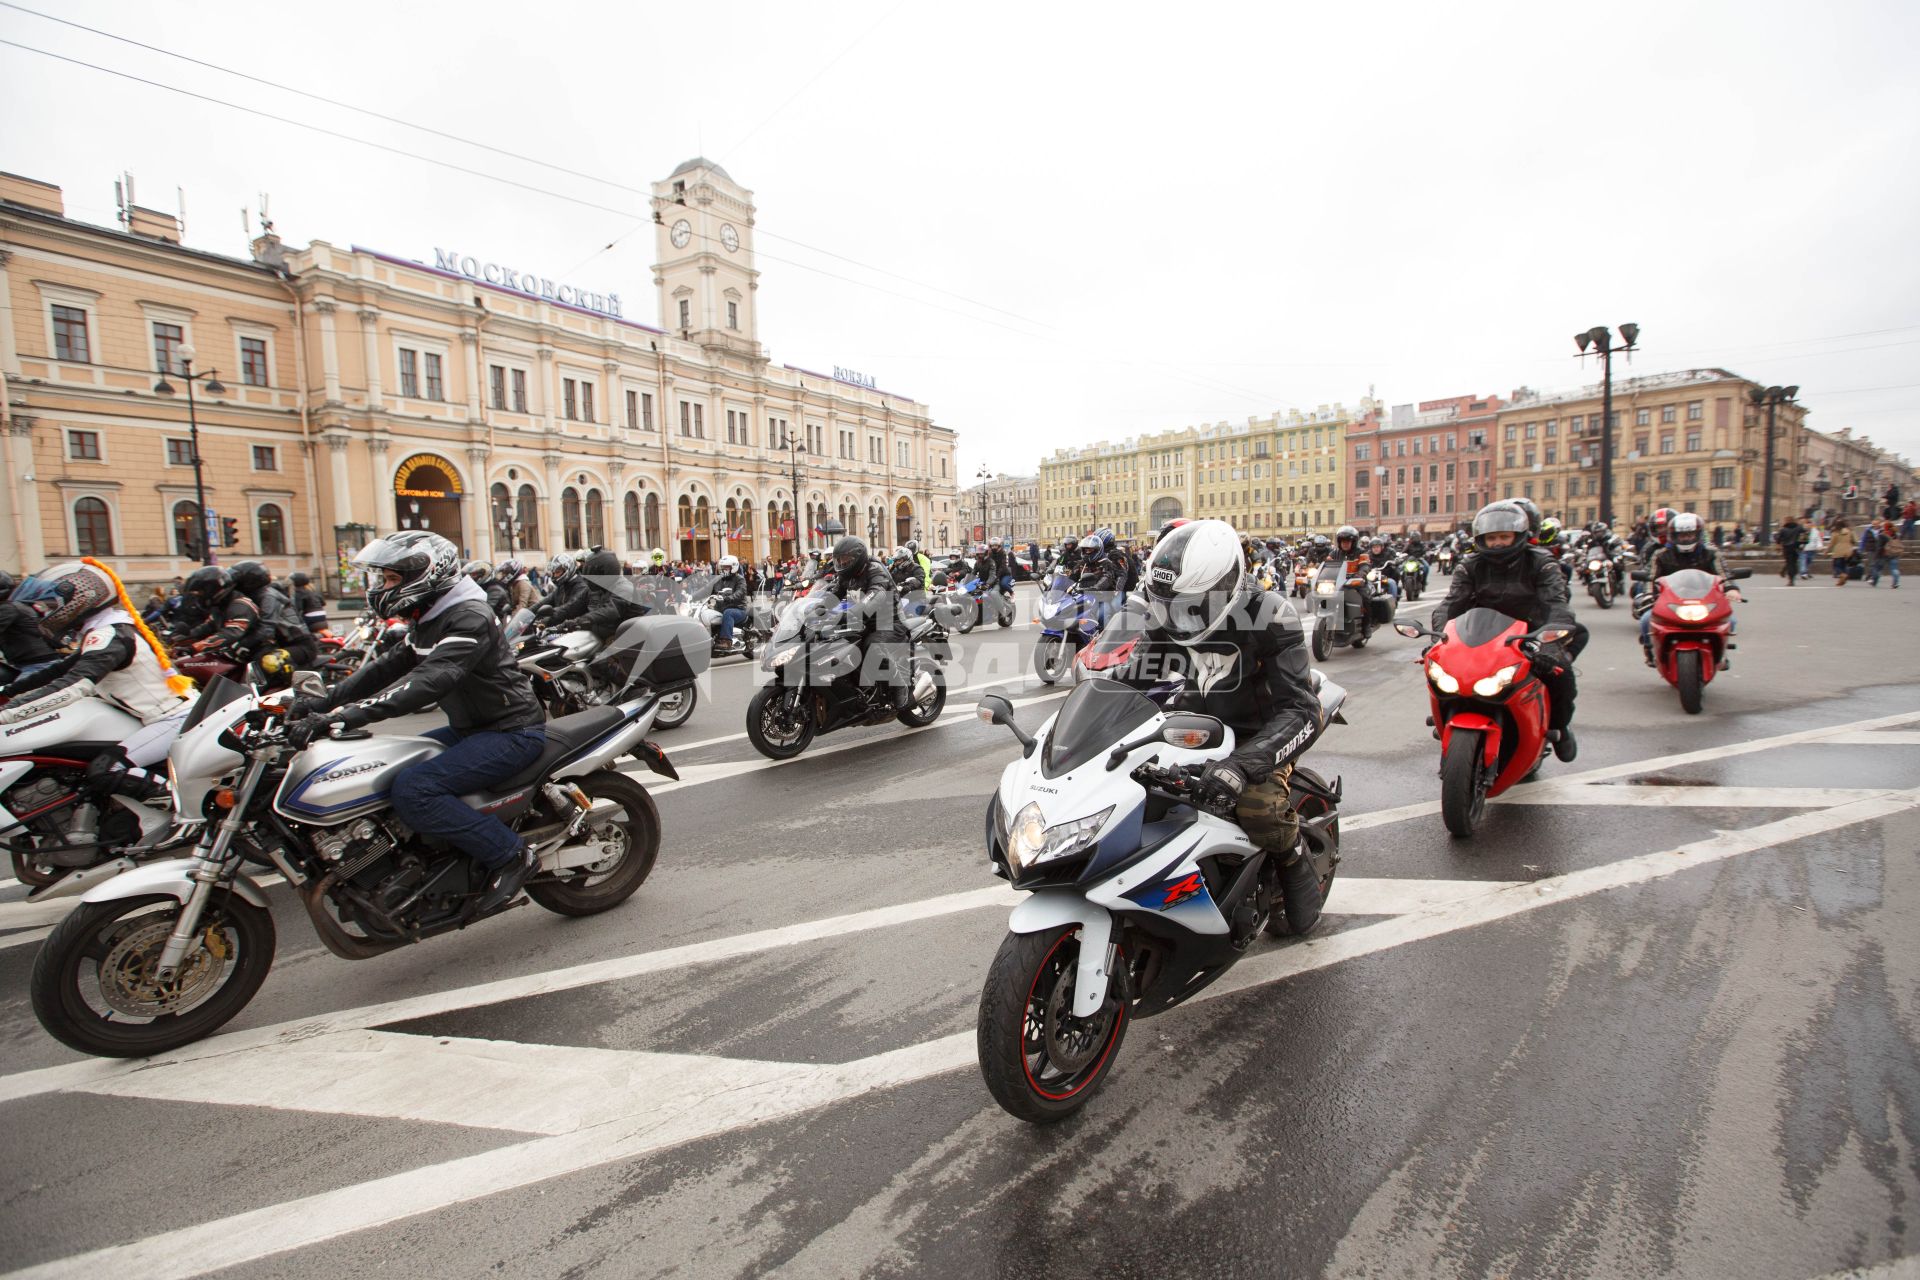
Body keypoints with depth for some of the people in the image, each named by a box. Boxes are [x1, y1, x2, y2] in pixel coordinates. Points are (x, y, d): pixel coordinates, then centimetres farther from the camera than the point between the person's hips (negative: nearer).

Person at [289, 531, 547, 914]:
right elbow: (390, 666, 13)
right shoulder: (431, 620, 14)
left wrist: (346, 715, -37)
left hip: (511, 733, -11)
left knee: (413, 789, -25)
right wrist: (326, 701, -1)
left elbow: (428, 681, -32)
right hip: (472, 729, 11)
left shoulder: (469, 618, -19)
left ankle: (509, 854, -13)